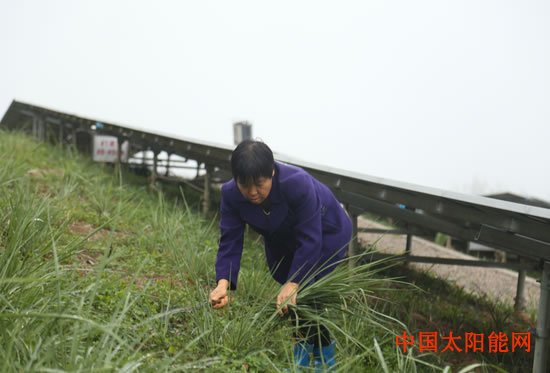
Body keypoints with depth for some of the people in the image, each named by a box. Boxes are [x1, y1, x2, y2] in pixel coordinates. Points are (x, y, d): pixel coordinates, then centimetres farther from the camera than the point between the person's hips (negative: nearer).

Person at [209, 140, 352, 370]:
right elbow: (230, 241, -26)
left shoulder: (297, 183, -41)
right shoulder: (230, 194, -27)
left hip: (325, 232, -5)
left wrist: (293, 284, -43)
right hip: (282, 239, 5)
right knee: (291, 296, 7)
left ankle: (324, 356, 7)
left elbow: (310, 240, -37)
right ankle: (304, 348, 31)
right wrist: (223, 282, -42)